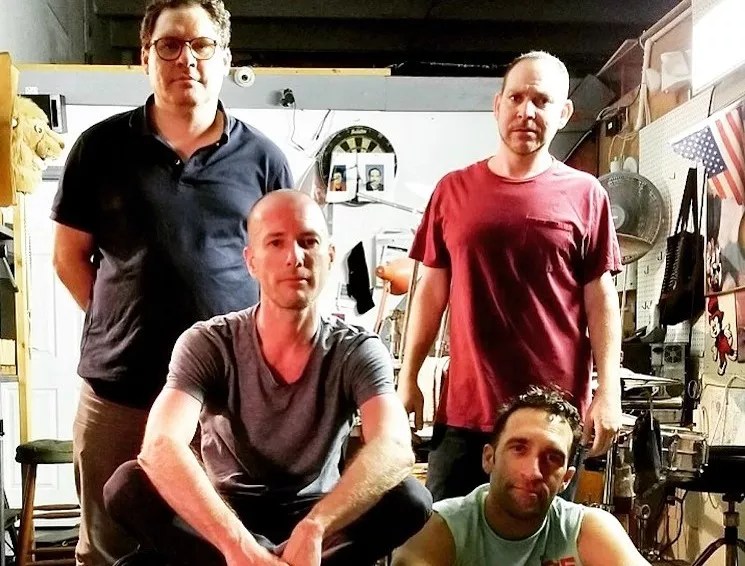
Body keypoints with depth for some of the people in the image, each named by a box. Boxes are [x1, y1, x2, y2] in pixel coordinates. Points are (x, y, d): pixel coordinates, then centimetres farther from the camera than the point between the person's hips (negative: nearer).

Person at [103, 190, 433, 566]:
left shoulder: (358, 352, -12)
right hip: (226, 518, 0)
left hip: (317, 518, 1)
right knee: (129, 487, -29)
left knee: (410, 499, -29)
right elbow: (160, 447, -32)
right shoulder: (207, 345, -15)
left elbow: (395, 449, -32)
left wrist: (312, 529, -48)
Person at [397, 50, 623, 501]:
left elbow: (601, 297, 1)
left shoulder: (585, 194, 2)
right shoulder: (453, 190, 7)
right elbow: (432, 290, 10)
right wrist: (408, 377, 6)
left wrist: (609, 391, -6)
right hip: (465, 409, 1)